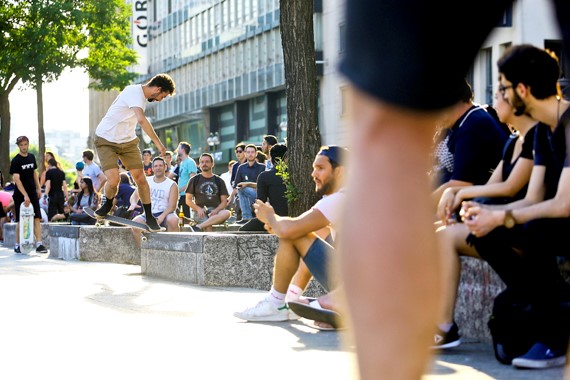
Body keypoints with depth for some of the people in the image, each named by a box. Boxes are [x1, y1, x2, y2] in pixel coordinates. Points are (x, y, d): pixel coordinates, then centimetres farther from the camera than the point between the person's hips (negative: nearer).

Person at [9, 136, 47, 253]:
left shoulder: (32, 157, 8)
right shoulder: (15, 161, -11)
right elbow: (16, 179, -18)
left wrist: (38, 188, 11)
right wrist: (25, 195, -25)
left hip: (32, 192, 5)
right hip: (20, 195, -4)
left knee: (37, 218, -4)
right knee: (20, 221, 2)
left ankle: (39, 244, -7)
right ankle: (17, 245, 12)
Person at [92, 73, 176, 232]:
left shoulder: (142, 94, 7)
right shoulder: (134, 92, -24)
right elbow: (142, 120, -40)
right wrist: (158, 143, -38)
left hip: (128, 141, 8)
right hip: (106, 140, -8)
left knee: (141, 179, -2)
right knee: (113, 180, -20)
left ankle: (149, 218, 9)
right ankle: (107, 205, 12)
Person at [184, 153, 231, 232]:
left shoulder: (219, 181, 17)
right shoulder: (194, 180, 14)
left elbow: (224, 201, 11)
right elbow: (188, 200, 10)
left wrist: (216, 210, -11)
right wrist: (198, 209, -10)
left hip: (216, 210, 1)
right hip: (201, 211, -1)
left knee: (227, 213, -35)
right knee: (208, 226, -35)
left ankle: (198, 227, -42)